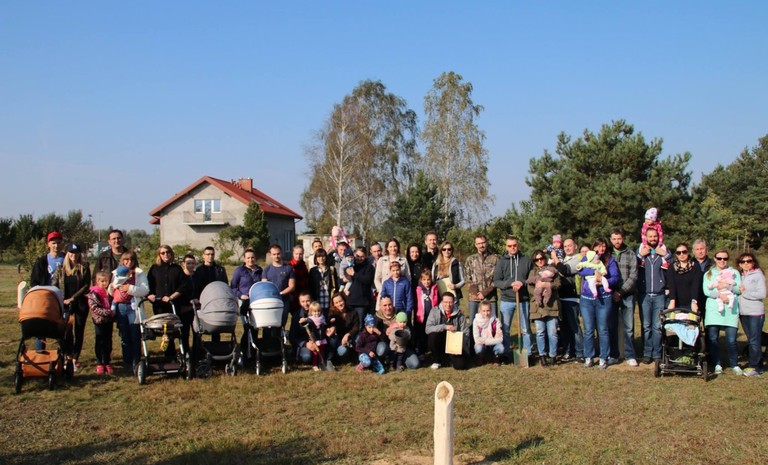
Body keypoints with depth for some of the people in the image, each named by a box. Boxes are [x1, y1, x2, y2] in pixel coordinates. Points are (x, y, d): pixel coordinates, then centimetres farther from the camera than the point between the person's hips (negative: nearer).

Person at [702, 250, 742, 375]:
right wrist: (719, 294, -15)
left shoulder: (734, 273, 16)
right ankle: (717, 364, 7)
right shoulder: (708, 274, 15)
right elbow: (706, 290, 0)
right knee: (712, 339, -3)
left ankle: (734, 365, 10)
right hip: (713, 309, 0)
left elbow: (739, 289, 4)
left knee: (731, 340, -4)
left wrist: (727, 286, -12)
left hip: (731, 310, 0)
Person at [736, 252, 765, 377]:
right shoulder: (740, 276, 13)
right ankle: (757, 364, 20)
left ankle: (754, 367, 0)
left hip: (756, 313, -6)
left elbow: (762, 294, -12)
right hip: (743, 313, 6)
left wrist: (745, 292, -9)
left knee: (754, 340, -4)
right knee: (750, 340, 11)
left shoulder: (758, 275, -3)